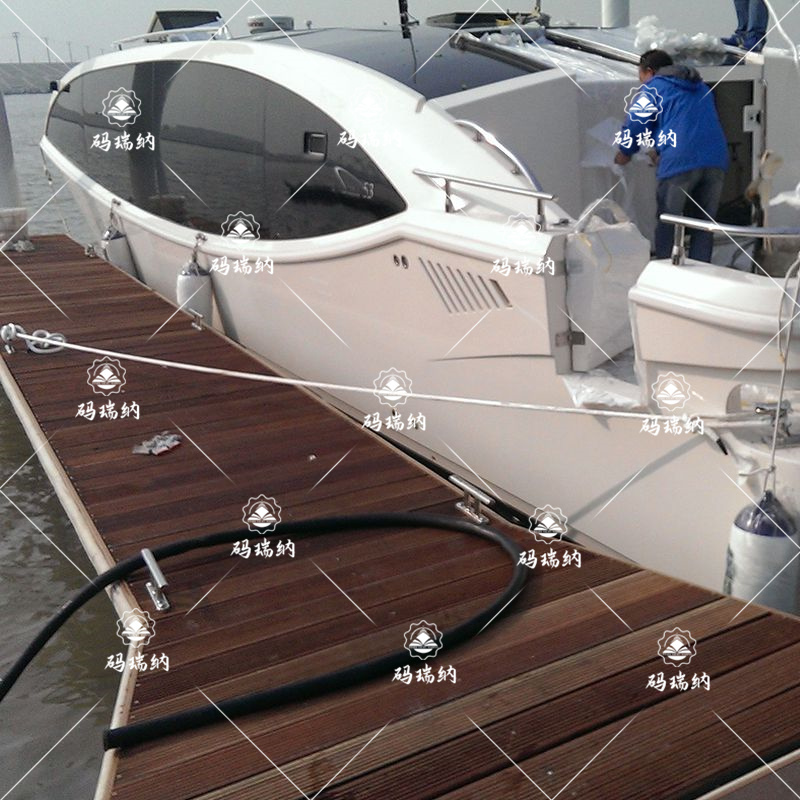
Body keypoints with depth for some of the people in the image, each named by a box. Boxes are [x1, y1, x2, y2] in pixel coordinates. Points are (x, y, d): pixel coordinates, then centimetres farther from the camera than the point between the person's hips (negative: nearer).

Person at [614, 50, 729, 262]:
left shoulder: (652, 88, 11)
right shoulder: (701, 88, 30)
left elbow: (635, 125, 5)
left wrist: (624, 154, 24)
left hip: (680, 162, -5)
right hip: (716, 159, 5)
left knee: (667, 225, 6)